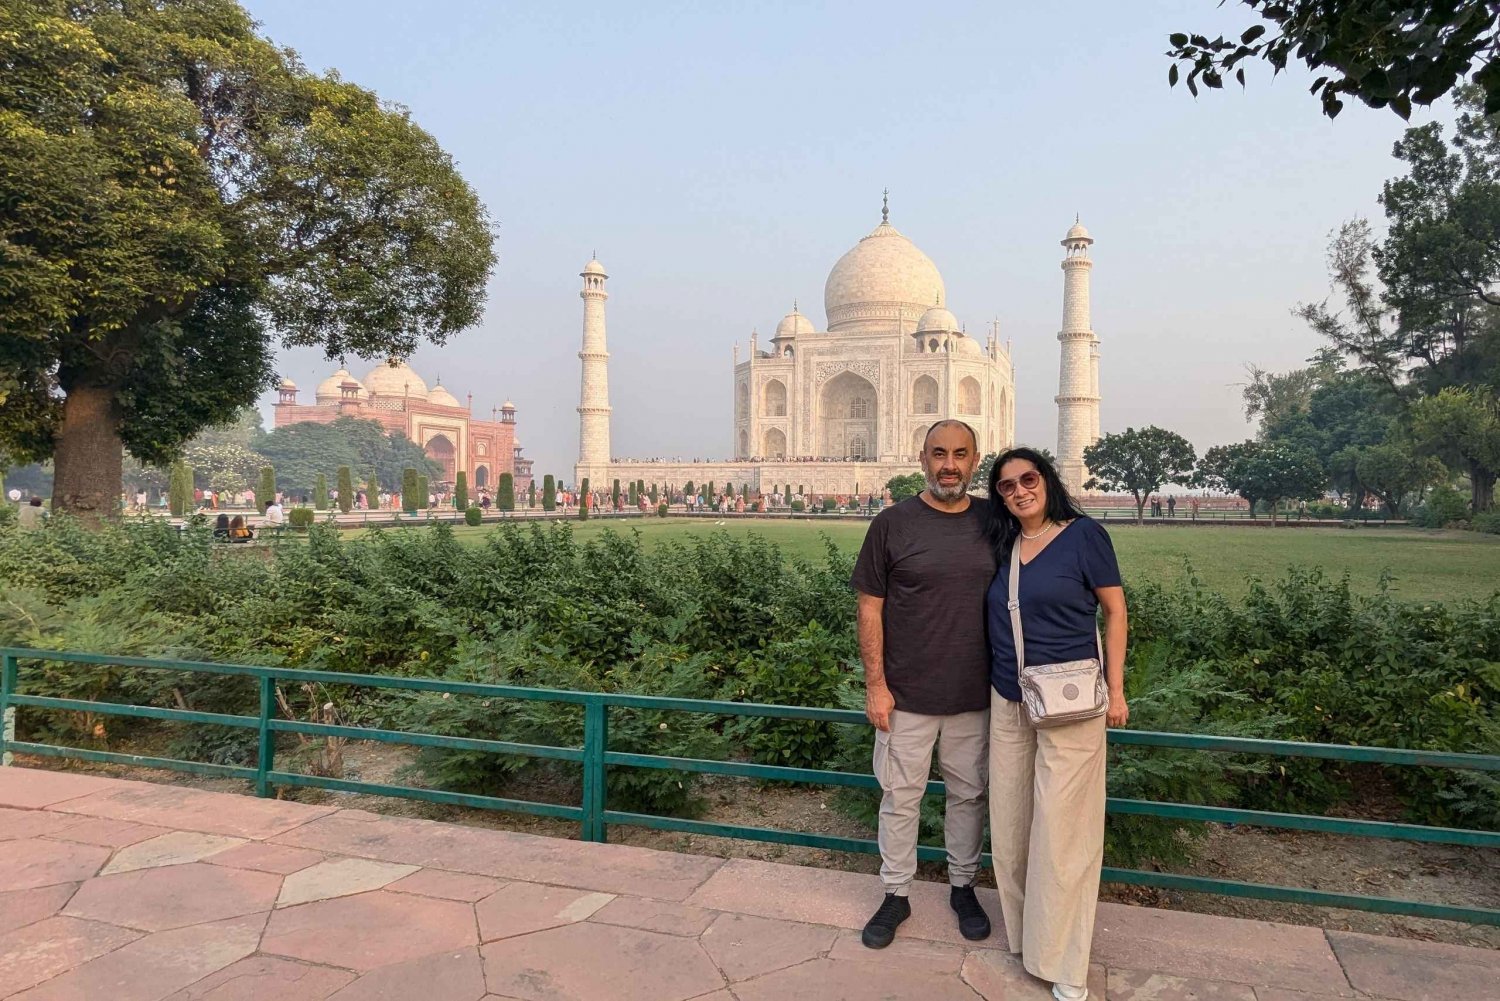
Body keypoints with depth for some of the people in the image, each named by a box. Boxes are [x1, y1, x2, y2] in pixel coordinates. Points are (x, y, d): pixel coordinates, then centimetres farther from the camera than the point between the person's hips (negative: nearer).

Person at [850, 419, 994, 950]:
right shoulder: (893, 524, -8)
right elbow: (870, 608, -6)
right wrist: (875, 684, -9)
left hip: (975, 694, 3)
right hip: (907, 693, -2)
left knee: (969, 794, 17)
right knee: (900, 797, 10)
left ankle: (963, 887, 36)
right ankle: (896, 894, 28)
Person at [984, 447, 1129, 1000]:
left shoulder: (1084, 534, -7)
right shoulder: (1002, 546, 7)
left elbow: (1115, 610, -4)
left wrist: (1115, 689, -7)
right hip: (1007, 703, 6)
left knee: (1061, 830, 0)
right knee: (1009, 824, 12)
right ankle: (1021, 932, 32)